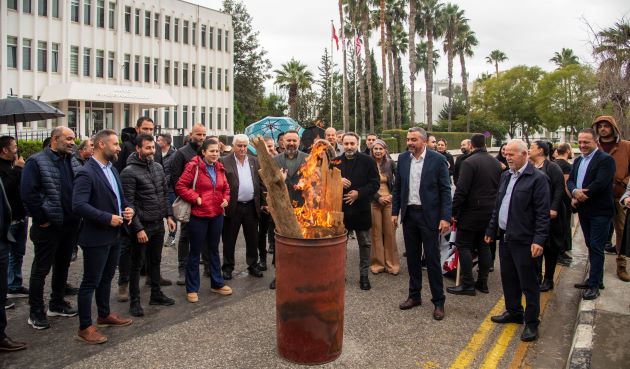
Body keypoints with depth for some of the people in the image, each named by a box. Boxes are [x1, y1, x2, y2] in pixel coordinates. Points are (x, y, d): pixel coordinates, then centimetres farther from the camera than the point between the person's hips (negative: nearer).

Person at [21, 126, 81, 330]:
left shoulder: (72, 162, 9)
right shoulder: (37, 161, -10)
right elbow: (28, 193, -16)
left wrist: (78, 215, 5)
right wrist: (41, 219, -15)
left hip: (70, 225, 7)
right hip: (48, 227, -6)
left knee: (62, 266, 17)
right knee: (41, 269, 4)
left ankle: (57, 304, 32)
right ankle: (36, 313, 15)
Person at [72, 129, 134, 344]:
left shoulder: (112, 169, 10)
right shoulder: (86, 173, -18)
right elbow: (78, 205, -26)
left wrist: (127, 208, -1)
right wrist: (108, 218, -24)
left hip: (114, 235, 9)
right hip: (96, 237, -9)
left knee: (106, 277, 21)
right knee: (91, 282, 2)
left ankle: (104, 315, 37)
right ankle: (85, 327, 14)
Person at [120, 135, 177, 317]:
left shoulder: (158, 167, 7)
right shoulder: (129, 172, -14)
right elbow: (128, 204, -16)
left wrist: (169, 216, 8)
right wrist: (138, 229, -18)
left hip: (158, 224, 7)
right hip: (141, 226, -7)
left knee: (155, 261, 18)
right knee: (136, 264, 6)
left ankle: (156, 294, 31)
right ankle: (134, 301, 17)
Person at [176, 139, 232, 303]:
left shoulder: (219, 168, 8)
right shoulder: (193, 166, -11)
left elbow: (225, 188, 18)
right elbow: (180, 186, -13)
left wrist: (226, 199, 0)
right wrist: (196, 198, -18)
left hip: (217, 215, 6)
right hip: (198, 215, -6)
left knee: (214, 249, 18)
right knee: (195, 252, 5)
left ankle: (217, 283, 30)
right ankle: (192, 289, 18)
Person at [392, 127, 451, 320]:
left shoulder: (437, 159, -8)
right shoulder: (403, 158, 4)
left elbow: (445, 190, -8)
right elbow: (397, 187, 10)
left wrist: (445, 217, -13)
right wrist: (395, 212, 6)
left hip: (429, 215, -4)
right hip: (408, 214, 4)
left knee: (432, 259, 1)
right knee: (412, 257, 13)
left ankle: (438, 301, 13)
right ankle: (414, 296, 27)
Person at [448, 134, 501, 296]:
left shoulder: (469, 162, -15)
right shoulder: (496, 163, 9)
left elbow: (461, 190, -18)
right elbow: (500, 187, 16)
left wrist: (454, 211, -11)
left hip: (472, 211, -7)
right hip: (490, 212, 7)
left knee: (464, 246, 0)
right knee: (484, 246, 13)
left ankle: (468, 284, 0)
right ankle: (483, 282, 19)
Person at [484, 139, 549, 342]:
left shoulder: (537, 178, -11)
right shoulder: (505, 176, 12)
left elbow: (543, 213, -14)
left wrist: (539, 240, -19)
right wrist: (491, 230, 18)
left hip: (524, 240, -7)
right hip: (505, 237, 8)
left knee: (528, 283, 2)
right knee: (508, 278, 17)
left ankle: (531, 323, 13)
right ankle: (513, 312, 34)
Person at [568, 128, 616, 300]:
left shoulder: (606, 160, -13)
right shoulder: (578, 160, 13)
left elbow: (600, 183, -23)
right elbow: (570, 181, 6)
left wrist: (580, 197, -16)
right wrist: (575, 192, -16)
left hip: (600, 212, -8)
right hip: (584, 211, 8)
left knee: (596, 247, -4)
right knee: (591, 246, 16)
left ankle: (594, 285, 1)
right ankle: (596, 279, 28)